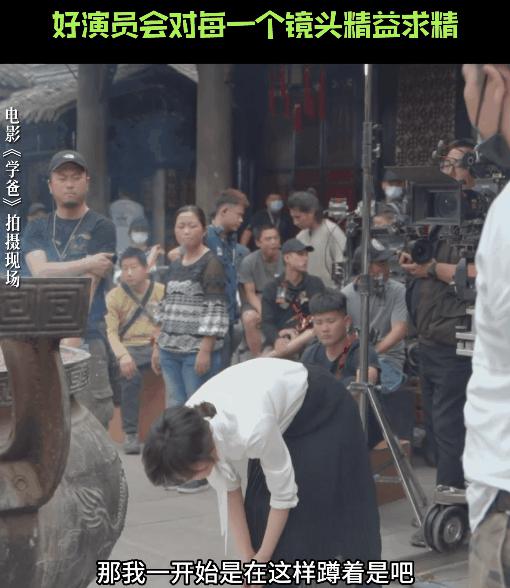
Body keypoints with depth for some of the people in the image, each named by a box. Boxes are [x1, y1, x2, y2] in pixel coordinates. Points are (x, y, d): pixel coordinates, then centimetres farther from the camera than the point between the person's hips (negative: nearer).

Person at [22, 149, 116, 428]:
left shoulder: (100, 228, 1)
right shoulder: (36, 230, 14)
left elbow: (88, 285, -10)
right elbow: (40, 272, -5)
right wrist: (86, 263, -11)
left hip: (87, 339, -3)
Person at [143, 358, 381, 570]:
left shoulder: (250, 430, -42)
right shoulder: (192, 429, -24)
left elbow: (284, 494, -26)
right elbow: (228, 490, -10)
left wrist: (262, 559, -13)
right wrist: (247, 559, -10)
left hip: (324, 411, -6)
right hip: (281, 402, 6)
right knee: (260, 512, 0)